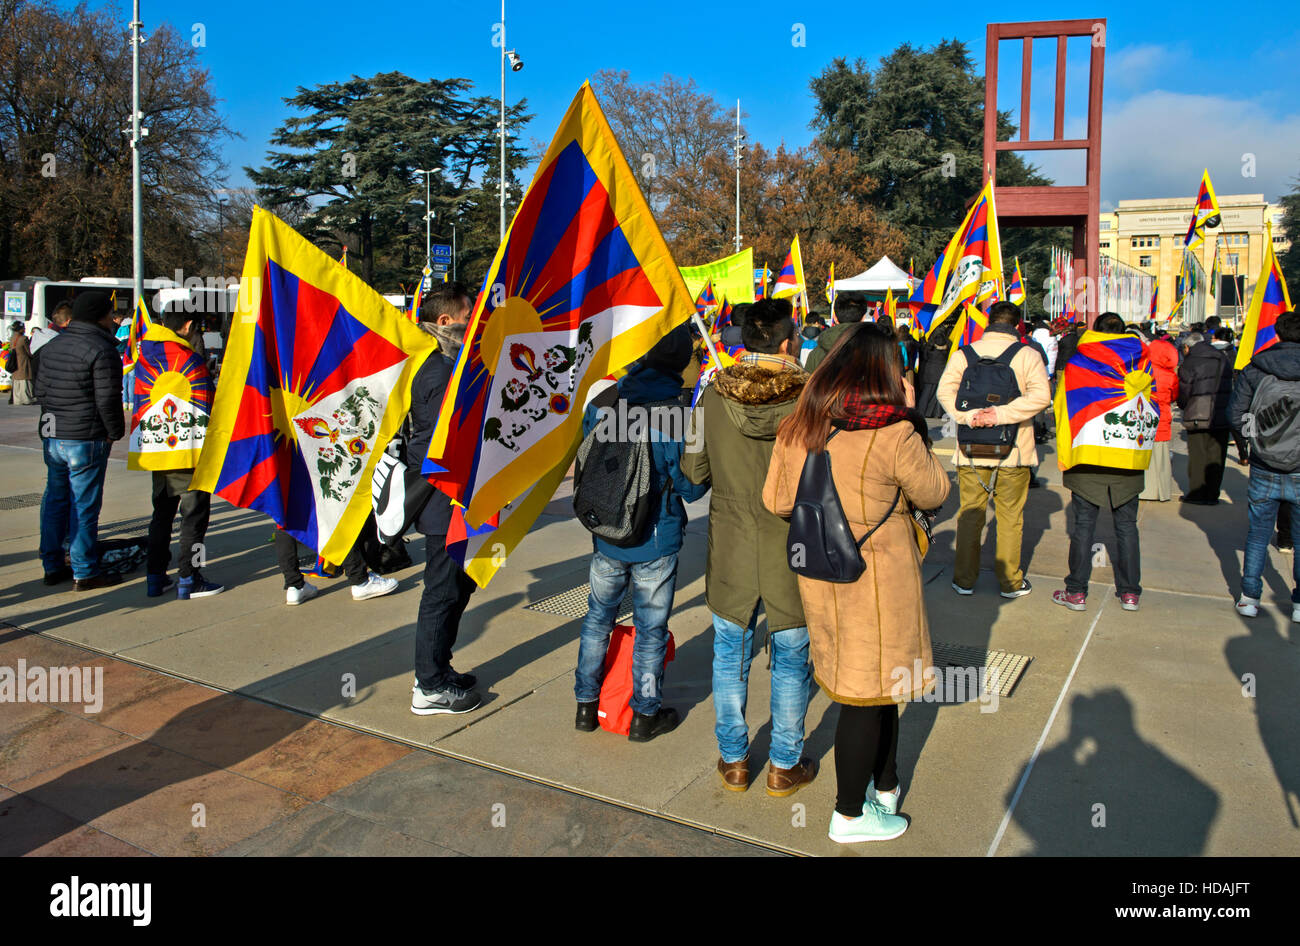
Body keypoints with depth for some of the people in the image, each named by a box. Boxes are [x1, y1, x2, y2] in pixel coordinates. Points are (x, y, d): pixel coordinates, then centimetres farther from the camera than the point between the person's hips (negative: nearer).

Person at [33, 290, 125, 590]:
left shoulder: (52, 347, 12)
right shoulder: (101, 350, -15)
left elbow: (40, 390, 17)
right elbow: (107, 399, -17)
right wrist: (115, 432, -5)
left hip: (51, 437, 8)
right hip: (86, 440, -8)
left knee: (55, 500, 15)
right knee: (84, 505, -2)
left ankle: (52, 566, 23)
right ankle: (85, 572, 4)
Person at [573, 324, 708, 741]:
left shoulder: (601, 404, -3)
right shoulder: (674, 416, -18)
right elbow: (691, 487, -13)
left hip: (605, 537, 4)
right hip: (655, 542, -4)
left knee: (598, 618, 19)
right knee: (650, 628, 10)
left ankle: (587, 706, 29)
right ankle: (646, 715, 22)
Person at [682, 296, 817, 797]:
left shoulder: (714, 396, -8)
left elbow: (692, 469, -1)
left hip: (731, 551, 2)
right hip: (792, 550, -2)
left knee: (730, 657, 17)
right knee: (790, 661, 14)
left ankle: (733, 760, 29)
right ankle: (785, 766, 26)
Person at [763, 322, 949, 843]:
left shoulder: (796, 427, -1)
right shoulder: (893, 432, -18)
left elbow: (776, 500, 6)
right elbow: (934, 492, -3)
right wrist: (912, 419, -1)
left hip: (819, 575, 6)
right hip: (877, 579, -6)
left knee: (873, 686, 23)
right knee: (868, 695, 9)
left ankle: (884, 787, 40)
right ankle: (849, 816, 24)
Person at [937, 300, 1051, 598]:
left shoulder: (963, 354, 3)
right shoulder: (1028, 354, -3)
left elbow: (945, 390, -9)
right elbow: (1040, 395, -16)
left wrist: (968, 416, -18)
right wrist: (1001, 414, -20)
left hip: (971, 451, 2)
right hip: (1013, 451, -2)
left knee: (970, 515, 11)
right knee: (1010, 518, 9)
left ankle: (964, 579, 16)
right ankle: (1011, 582, 18)